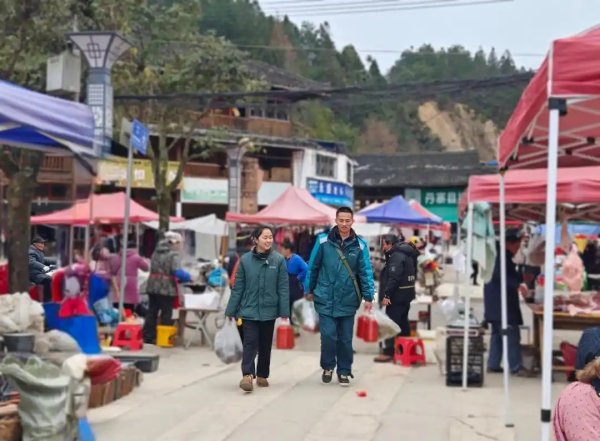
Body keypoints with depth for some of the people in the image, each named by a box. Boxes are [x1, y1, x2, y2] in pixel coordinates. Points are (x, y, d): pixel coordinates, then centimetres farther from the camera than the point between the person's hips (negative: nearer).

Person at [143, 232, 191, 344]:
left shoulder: (156, 252, 13)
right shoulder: (174, 255, -12)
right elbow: (178, 272, -23)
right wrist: (188, 277, -5)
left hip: (152, 287, 7)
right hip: (166, 288, -7)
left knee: (152, 312, 13)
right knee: (166, 313, 3)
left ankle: (148, 337, 18)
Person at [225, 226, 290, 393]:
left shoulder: (279, 260, -5)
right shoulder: (245, 260, -4)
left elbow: (283, 287, -4)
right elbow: (238, 287, 0)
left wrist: (284, 311, -6)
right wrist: (231, 310, 1)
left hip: (269, 310, 1)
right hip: (249, 310, -1)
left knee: (265, 345, 13)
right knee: (250, 343, -11)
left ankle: (262, 376, 26)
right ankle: (247, 375, -19)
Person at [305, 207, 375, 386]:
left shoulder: (359, 245, -3)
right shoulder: (323, 241, -5)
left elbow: (366, 272, -3)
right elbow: (313, 267, 3)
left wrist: (368, 297, -8)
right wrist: (309, 289, 7)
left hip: (348, 300, 1)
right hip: (326, 299, -1)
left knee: (345, 338, 9)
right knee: (328, 335, -2)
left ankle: (344, 371, 24)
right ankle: (327, 367, 21)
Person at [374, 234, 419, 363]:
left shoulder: (397, 256, -17)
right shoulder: (406, 254, 15)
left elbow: (394, 278, -26)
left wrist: (386, 295, -25)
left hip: (397, 295, -10)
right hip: (406, 294, 10)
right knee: (403, 323, 16)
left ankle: (388, 352, -7)